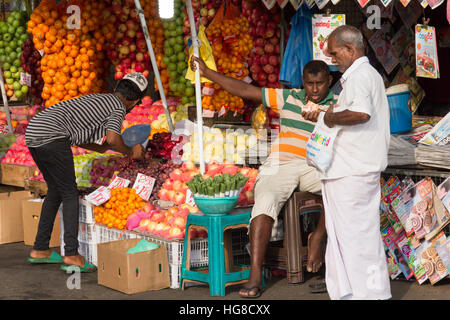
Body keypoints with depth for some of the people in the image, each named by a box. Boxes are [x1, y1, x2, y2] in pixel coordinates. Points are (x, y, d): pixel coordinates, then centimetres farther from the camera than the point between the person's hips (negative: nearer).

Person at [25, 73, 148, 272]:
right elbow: (113, 139, -17)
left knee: (55, 191, 19)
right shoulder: (118, 108, 3)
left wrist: (102, 148, 47)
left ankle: (40, 250, 23)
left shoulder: (98, 99, 28)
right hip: (52, 136, -9)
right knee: (70, 194, -1)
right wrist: (130, 152, 2)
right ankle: (71, 255, -7)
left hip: (33, 132, 9)